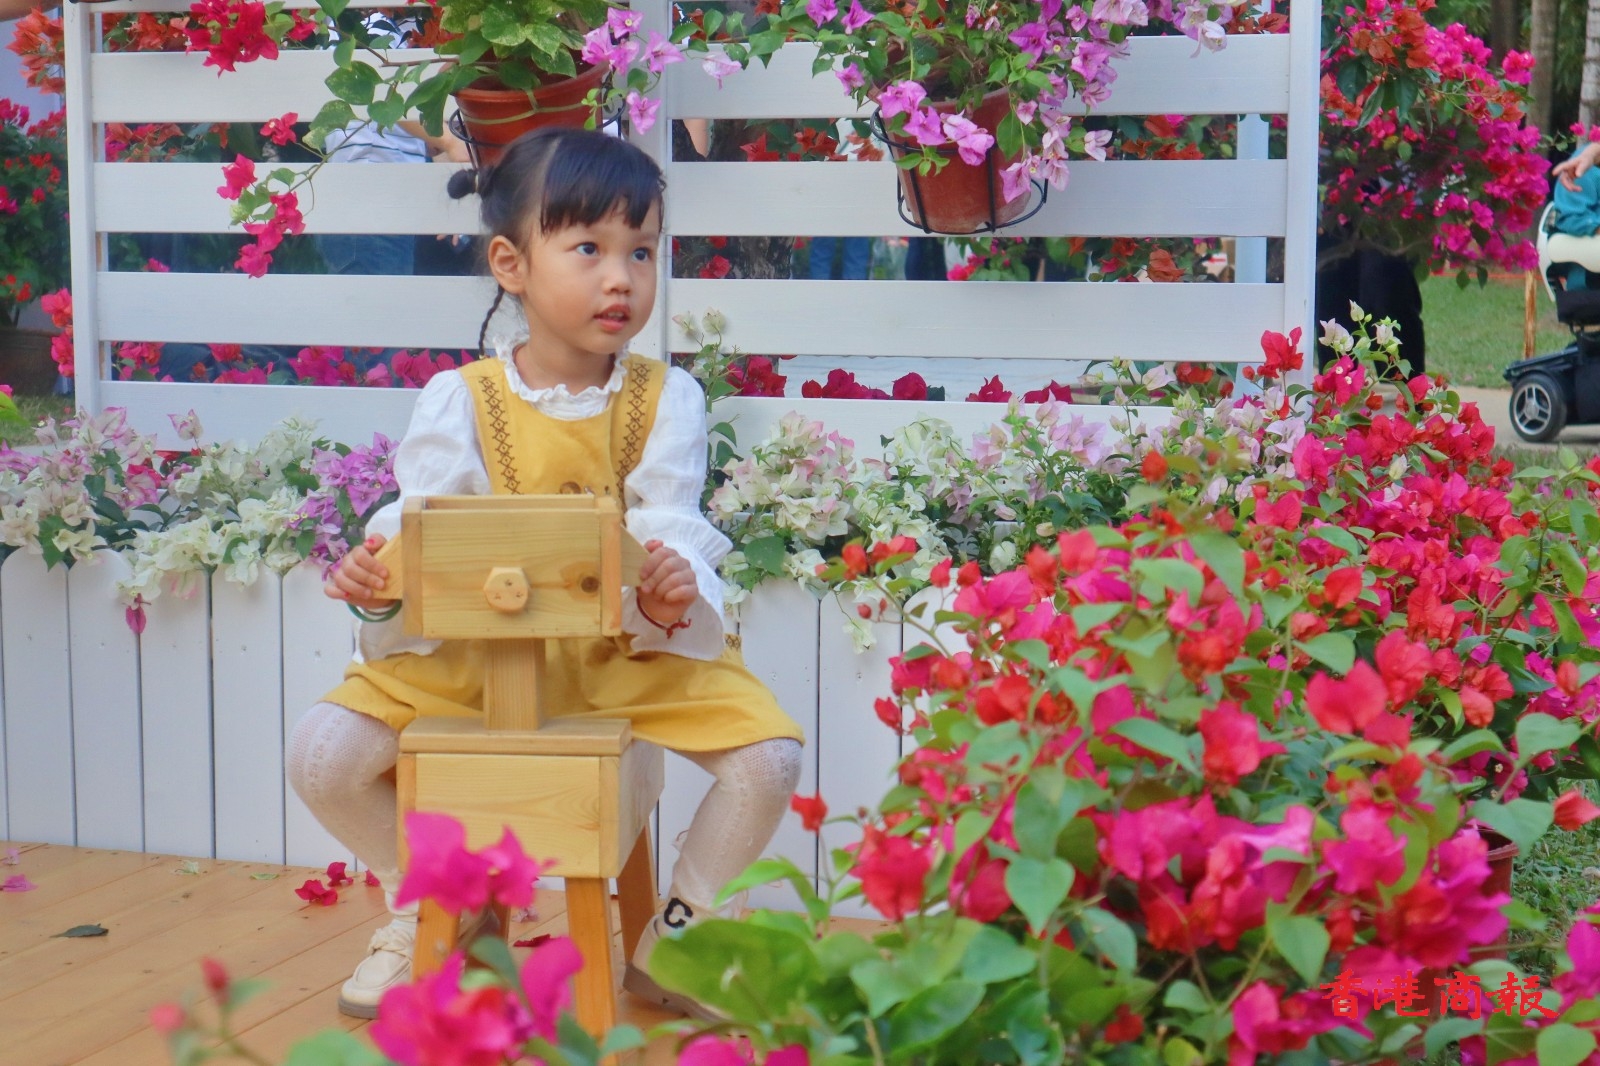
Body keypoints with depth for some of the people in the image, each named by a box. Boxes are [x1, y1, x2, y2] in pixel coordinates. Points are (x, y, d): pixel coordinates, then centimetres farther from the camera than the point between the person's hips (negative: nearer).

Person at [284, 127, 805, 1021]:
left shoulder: (667, 400, -4)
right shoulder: (459, 401, -7)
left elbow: (668, 530, -13)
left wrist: (672, 589, -37)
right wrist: (374, 570, -35)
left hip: (631, 647, 0)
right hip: (474, 650, 0)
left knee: (768, 754, -20)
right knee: (325, 755, -16)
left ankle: (676, 936, 7)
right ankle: (422, 911, 15)